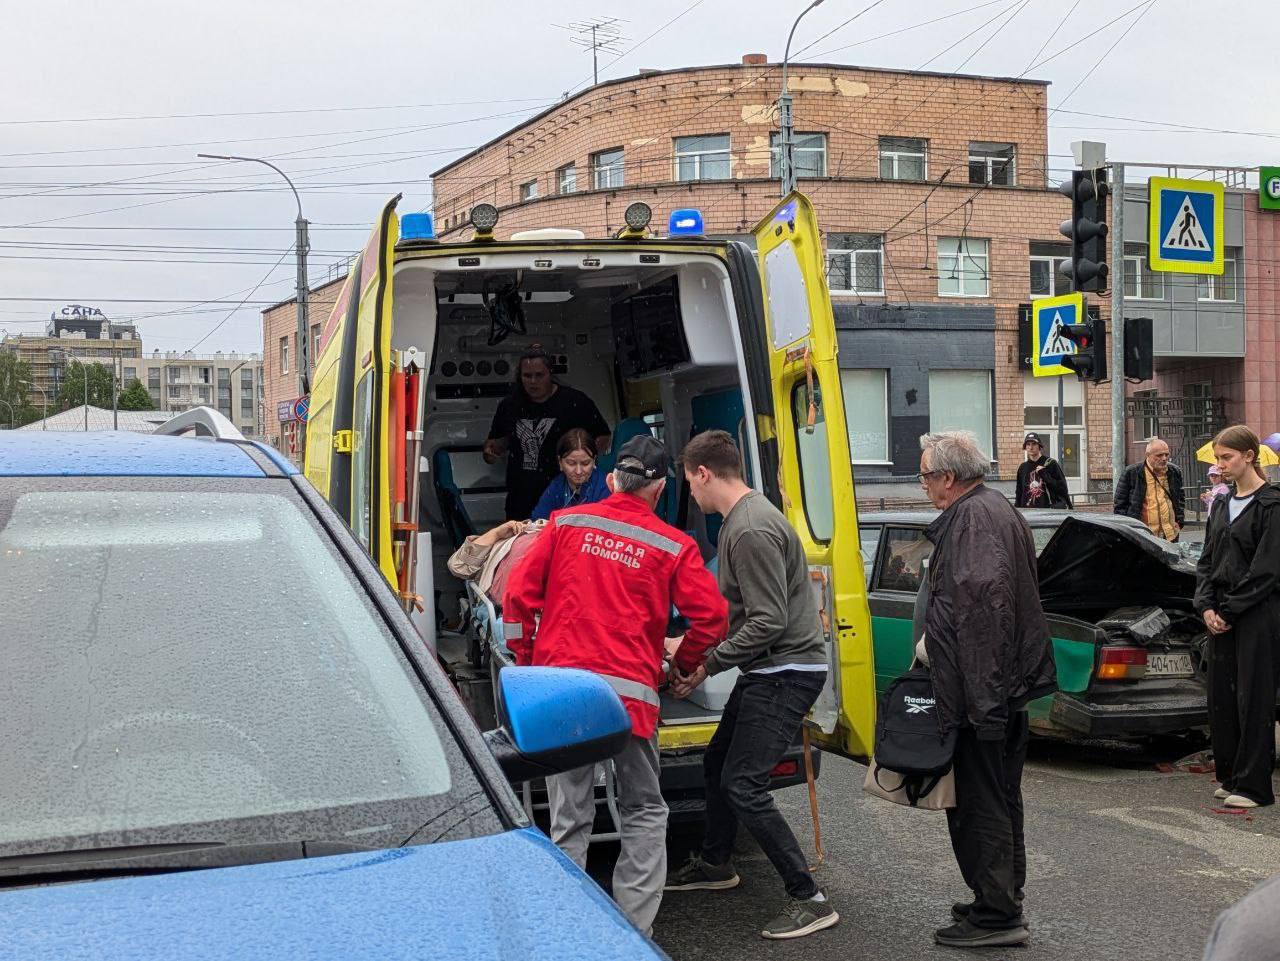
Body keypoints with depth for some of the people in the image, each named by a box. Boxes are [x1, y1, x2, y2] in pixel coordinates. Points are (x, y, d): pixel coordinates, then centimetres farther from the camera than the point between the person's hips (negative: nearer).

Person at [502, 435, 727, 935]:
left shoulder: (565, 524, 8)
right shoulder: (673, 546, 4)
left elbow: (519, 593, 6)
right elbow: (711, 616, 1)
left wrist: (526, 660, 17)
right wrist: (682, 664, 18)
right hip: (630, 691, -1)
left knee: (569, 818, 8)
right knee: (644, 813, 14)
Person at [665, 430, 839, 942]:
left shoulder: (751, 530, -22)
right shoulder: (745, 515, 11)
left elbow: (769, 622, -25)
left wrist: (707, 665, -18)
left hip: (787, 672, -11)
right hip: (767, 669, 11)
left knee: (742, 784, -13)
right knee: (717, 763, 20)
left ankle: (808, 898, -7)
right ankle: (715, 864, 40)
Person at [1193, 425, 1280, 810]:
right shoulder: (1221, 505, 13)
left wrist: (1229, 610, -13)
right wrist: (1206, 606, 0)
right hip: (1221, 615, 7)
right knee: (1221, 695, 8)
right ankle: (1230, 775, 19)